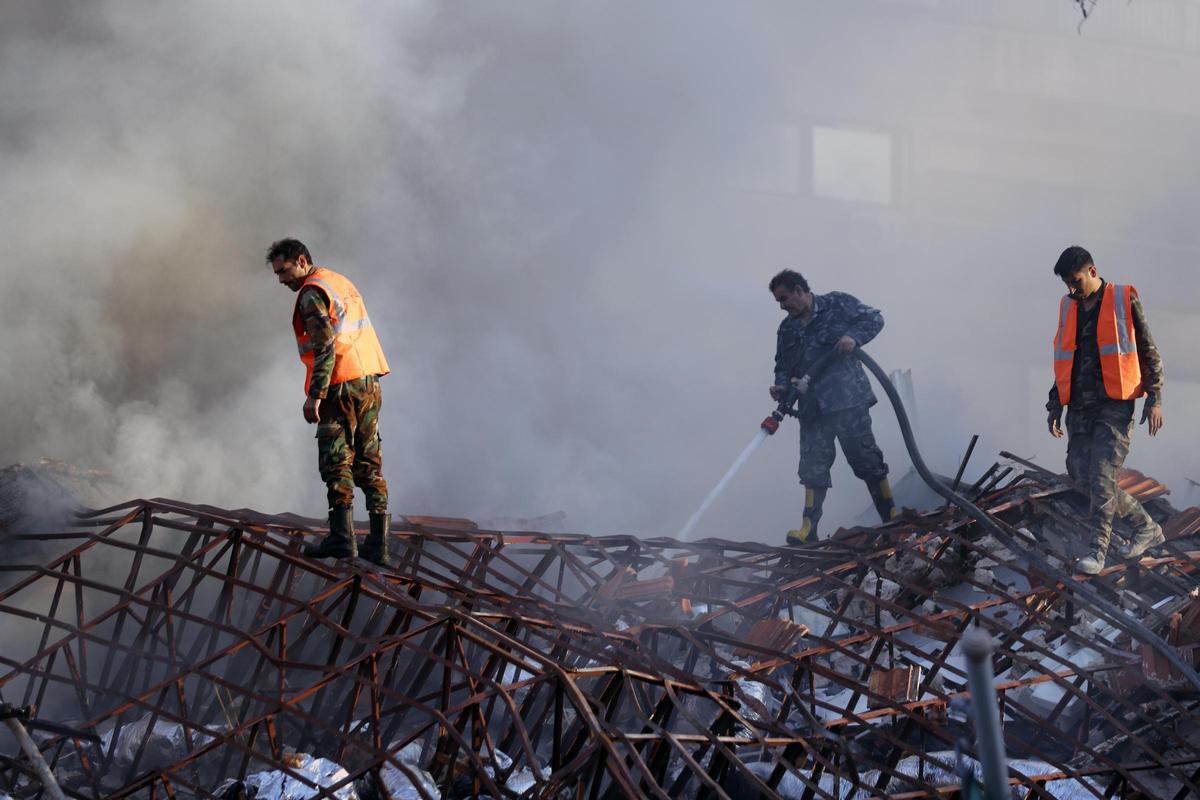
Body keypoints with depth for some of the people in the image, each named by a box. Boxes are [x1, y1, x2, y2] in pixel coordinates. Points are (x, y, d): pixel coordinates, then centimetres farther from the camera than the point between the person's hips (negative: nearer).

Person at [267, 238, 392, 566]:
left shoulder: (312, 293, -10)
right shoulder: (342, 282, 18)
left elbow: (325, 344, -20)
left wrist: (315, 395, -22)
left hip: (342, 387, -8)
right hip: (369, 383, 9)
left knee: (336, 462, -5)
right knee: (368, 464, 8)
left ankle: (342, 537, -10)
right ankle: (378, 544, 6)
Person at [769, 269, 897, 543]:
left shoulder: (837, 304, 2)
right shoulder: (787, 329, 17)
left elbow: (873, 318, 0)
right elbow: (784, 365, 18)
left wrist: (853, 337, -17)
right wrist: (782, 386, -3)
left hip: (848, 397, -5)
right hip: (812, 407, 5)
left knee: (865, 456, -3)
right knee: (813, 466, -1)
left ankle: (892, 517, 6)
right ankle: (809, 529, -4)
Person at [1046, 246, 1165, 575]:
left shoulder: (1125, 301, -2)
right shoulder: (1069, 307, 13)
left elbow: (1148, 352, 0)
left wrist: (1154, 399, -7)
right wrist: (1055, 405, 18)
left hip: (1114, 404, -6)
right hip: (1080, 406, 6)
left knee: (1102, 473, -14)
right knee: (1080, 472, 2)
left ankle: (1098, 549, -11)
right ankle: (1146, 527, 17)